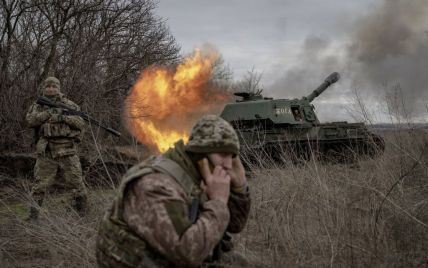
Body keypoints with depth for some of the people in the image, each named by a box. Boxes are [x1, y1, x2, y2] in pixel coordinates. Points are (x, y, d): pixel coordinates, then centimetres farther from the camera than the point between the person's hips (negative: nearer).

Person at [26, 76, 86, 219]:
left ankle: (80, 213, 12)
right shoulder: (37, 106, 13)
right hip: (46, 151, 1)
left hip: (67, 149, 0)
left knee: (75, 181, 0)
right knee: (41, 182, 1)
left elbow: (81, 123, 2)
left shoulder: (68, 104, 9)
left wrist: (65, 118, -14)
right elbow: (31, 120, -6)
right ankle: (33, 214, 10)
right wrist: (49, 113, -16)